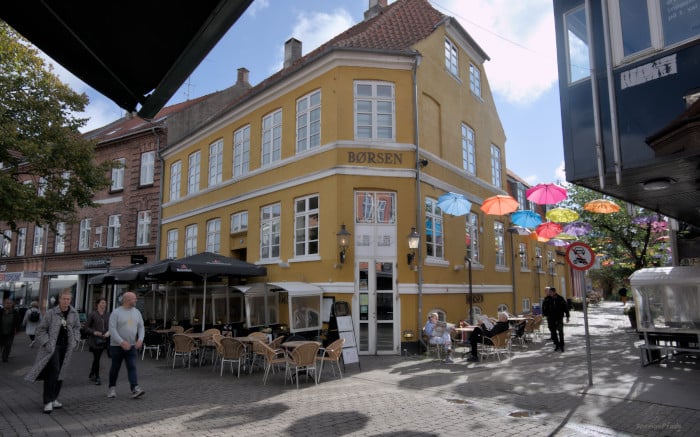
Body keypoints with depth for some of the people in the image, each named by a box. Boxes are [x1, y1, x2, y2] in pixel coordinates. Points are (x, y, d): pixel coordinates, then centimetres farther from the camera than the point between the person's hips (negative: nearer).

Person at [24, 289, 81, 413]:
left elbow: (77, 328, 15)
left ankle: (53, 399, 24)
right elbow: (41, 329, -5)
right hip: (52, 346, -5)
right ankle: (48, 402, -7)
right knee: (53, 371, -15)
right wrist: (46, 343, -14)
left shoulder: (74, 313, 3)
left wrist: (75, 340, 3)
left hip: (66, 347, 5)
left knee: (60, 373, 11)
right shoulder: (51, 313, -10)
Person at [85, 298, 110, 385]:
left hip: (103, 340, 4)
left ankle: (91, 375, 32)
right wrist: (94, 332, -17)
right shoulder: (93, 314, -6)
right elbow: (86, 327, -2)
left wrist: (108, 332, -12)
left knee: (97, 358, 14)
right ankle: (97, 378, 6)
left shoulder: (108, 314, 4)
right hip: (94, 340, -4)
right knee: (96, 358, -4)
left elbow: (110, 326, 8)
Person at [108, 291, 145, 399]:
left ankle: (135, 389, -13)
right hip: (117, 346, -3)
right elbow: (112, 329, -16)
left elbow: (141, 327, 9)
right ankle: (112, 388, 29)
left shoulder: (137, 312, 7)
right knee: (115, 368, 10)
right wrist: (121, 342, -24)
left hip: (132, 346, 3)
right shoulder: (116, 312, -9)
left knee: (132, 367, -6)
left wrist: (140, 339, -9)